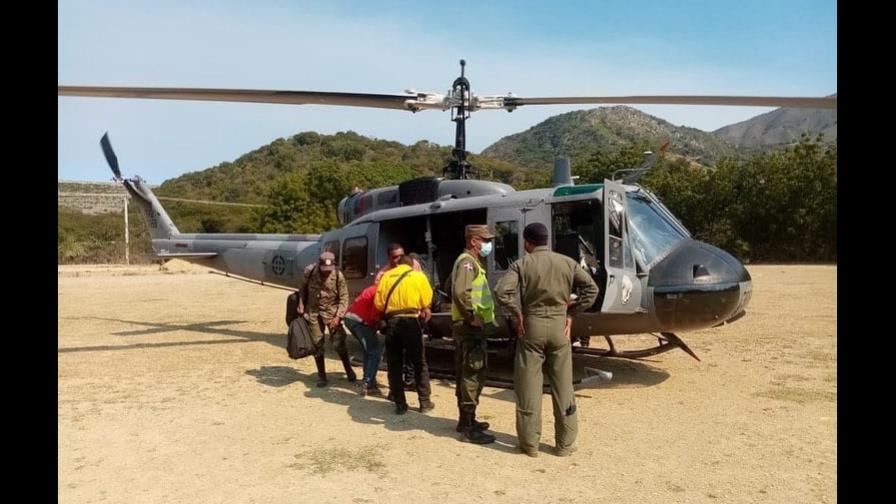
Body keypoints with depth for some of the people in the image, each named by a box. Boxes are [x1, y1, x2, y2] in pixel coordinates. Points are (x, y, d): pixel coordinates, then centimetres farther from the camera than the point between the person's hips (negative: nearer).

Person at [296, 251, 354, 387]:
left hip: (331, 311, -2)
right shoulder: (309, 271, -11)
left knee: (338, 343, -7)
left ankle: (348, 369, 16)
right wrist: (301, 305, 2)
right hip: (313, 311, 2)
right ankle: (321, 375, 19)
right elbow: (302, 289, 8)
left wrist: (338, 316, -16)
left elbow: (344, 297, -9)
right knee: (317, 344, 6)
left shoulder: (338, 276, -15)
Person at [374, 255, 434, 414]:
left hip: (391, 322, 2)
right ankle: (424, 402, 14)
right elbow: (426, 301, 2)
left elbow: (378, 303, 5)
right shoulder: (418, 276, 5)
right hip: (411, 321, -1)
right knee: (419, 363, 11)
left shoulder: (386, 276, 10)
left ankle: (400, 404, 11)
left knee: (394, 365, 11)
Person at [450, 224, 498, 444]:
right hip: (471, 328, -11)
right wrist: (472, 316, -23)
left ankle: (466, 420, 28)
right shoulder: (467, 262, -15)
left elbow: (453, 288, 26)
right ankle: (469, 426, -1)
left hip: (469, 327, 11)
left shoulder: (470, 262, 18)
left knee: (466, 374, 17)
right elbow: (460, 292, -31)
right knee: (473, 375, -7)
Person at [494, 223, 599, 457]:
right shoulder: (567, 263, 4)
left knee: (528, 385, 6)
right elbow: (591, 288, 1)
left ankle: (530, 443, 12)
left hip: (532, 326, -2)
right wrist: (571, 313, 4)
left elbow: (502, 291, -18)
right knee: (563, 386, 10)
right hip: (559, 326, 3)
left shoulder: (522, 264, -5)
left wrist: (517, 314, -4)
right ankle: (565, 444, 17)